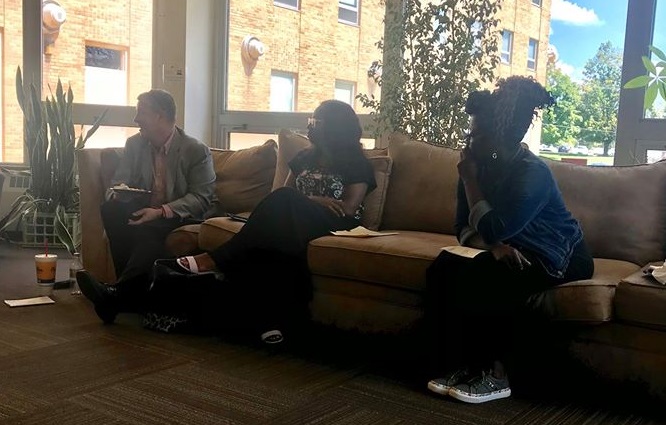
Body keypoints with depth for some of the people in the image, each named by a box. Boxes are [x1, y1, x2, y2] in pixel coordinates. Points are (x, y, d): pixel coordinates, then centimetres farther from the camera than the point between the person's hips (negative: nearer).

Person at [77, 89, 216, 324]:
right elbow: (118, 181, 12)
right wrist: (115, 195, -15)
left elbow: (201, 198, -13)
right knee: (111, 209, -27)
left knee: (150, 229, -38)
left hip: (178, 218, -4)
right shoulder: (134, 144, 10)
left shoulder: (197, 151, -6)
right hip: (143, 213, 5)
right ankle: (131, 289, -32)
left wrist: (161, 212, -28)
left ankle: (117, 291, -45)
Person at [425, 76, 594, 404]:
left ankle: (496, 374, -18)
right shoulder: (482, 166, -1)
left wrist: (469, 181, -19)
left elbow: (492, 229, -27)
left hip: (557, 258, -7)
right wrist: (493, 246, -23)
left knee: (481, 278, -31)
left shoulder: (533, 173, -24)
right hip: (508, 252, 7)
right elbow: (463, 227, -2)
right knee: (443, 268, -17)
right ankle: (457, 366, -14)